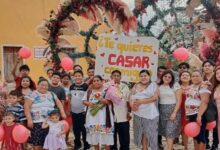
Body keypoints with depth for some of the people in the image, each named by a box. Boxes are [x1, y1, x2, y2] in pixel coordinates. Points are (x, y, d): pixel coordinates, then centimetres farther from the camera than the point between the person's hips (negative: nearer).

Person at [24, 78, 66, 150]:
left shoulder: (51, 94, 14)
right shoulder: (33, 94, -1)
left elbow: (59, 103, 19)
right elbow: (27, 107, -7)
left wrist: (62, 113, 4)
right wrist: (29, 119, -15)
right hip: (37, 122, -4)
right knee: (37, 142, -2)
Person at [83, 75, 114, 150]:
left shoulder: (106, 90, -3)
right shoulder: (89, 91, 12)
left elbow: (109, 101, -12)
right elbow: (84, 101, 13)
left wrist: (100, 98, -27)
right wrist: (88, 103, -8)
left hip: (103, 116, -4)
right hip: (92, 115, 5)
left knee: (105, 134, -4)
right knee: (94, 134, 10)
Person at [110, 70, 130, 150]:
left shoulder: (125, 87, 5)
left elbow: (128, 101, 5)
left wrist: (129, 112, 0)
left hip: (123, 118, 0)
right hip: (111, 117, 0)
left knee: (124, 138, 7)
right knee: (112, 137, 12)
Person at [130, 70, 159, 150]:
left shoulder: (153, 85, 1)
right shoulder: (136, 86, 12)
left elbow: (155, 97, -12)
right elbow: (131, 97, 6)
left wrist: (140, 101, -15)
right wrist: (132, 104, -16)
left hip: (150, 113, -3)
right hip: (138, 113, 3)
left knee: (150, 133, 0)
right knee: (142, 133, 9)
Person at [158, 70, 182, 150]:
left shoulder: (175, 86, -4)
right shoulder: (159, 87, 8)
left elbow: (179, 101, -8)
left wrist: (174, 113, -15)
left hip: (172, 110, -4)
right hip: (162, 111, 4)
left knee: (170, 132, -9)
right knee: (165, 132, 8)